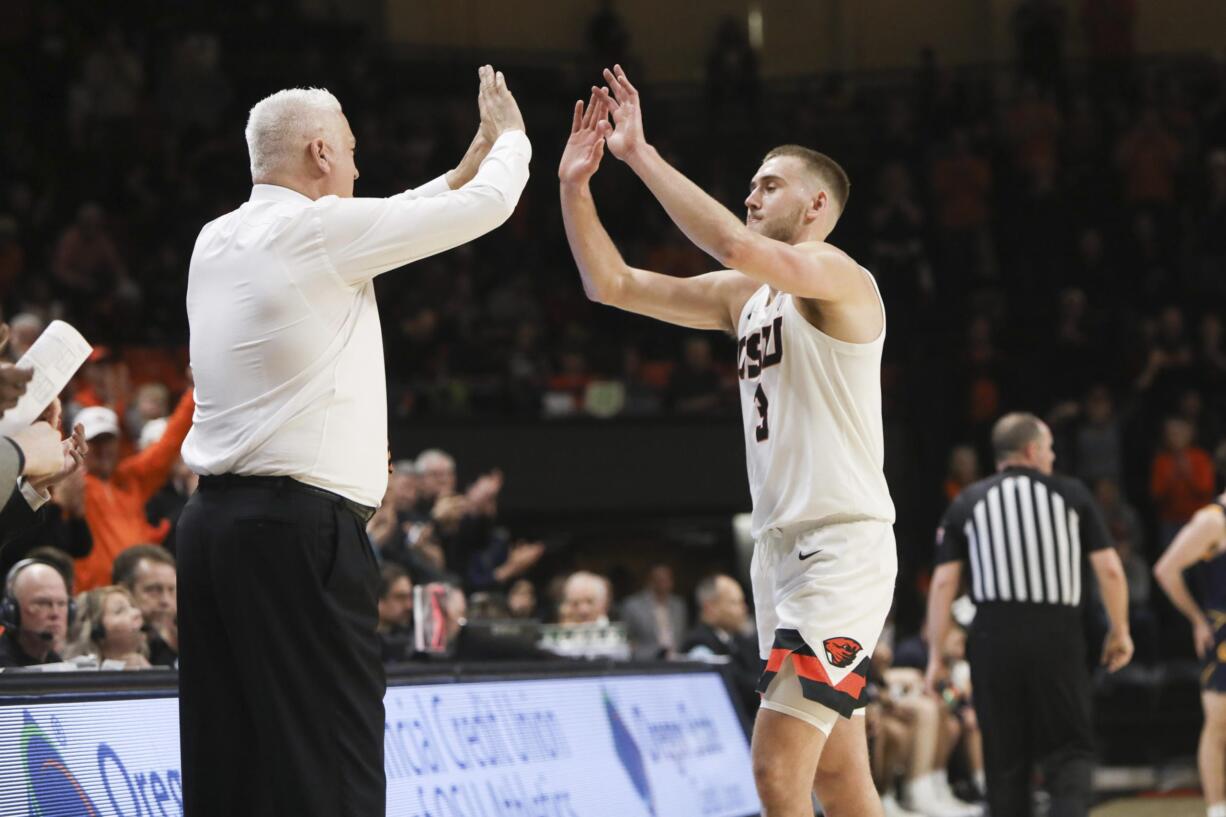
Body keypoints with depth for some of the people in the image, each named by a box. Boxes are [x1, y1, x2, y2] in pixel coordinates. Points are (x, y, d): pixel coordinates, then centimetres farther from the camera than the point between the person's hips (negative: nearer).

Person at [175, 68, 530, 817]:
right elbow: (485, 207, 1)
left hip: (215, 521, 8)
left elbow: (393, 221, 28)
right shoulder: (320, 230, -8)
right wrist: (510, 138, 22)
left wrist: (473, 158, 34)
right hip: (301, 527, -8)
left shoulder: (218, 243, 14)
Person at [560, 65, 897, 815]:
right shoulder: (744, 295, 15)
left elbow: (734, 245, -28)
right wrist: (576, 187, 2)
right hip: (781, 546, 9)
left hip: (842, 547, -9)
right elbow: (612, 284, 15)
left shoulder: (837, 277, -9)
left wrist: (642, 154, -22)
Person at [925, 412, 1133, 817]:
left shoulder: (967, 502, 10)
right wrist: (1119, 631, 15)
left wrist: (936, 654, 6)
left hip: (994, 636, 1)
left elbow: (943, 582, 3)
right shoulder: (1072, 494, 8)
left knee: (1005, 757, 10)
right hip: (1058, 637, -1)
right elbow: (1110, 570, 4)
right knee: (1069, 748, 5)